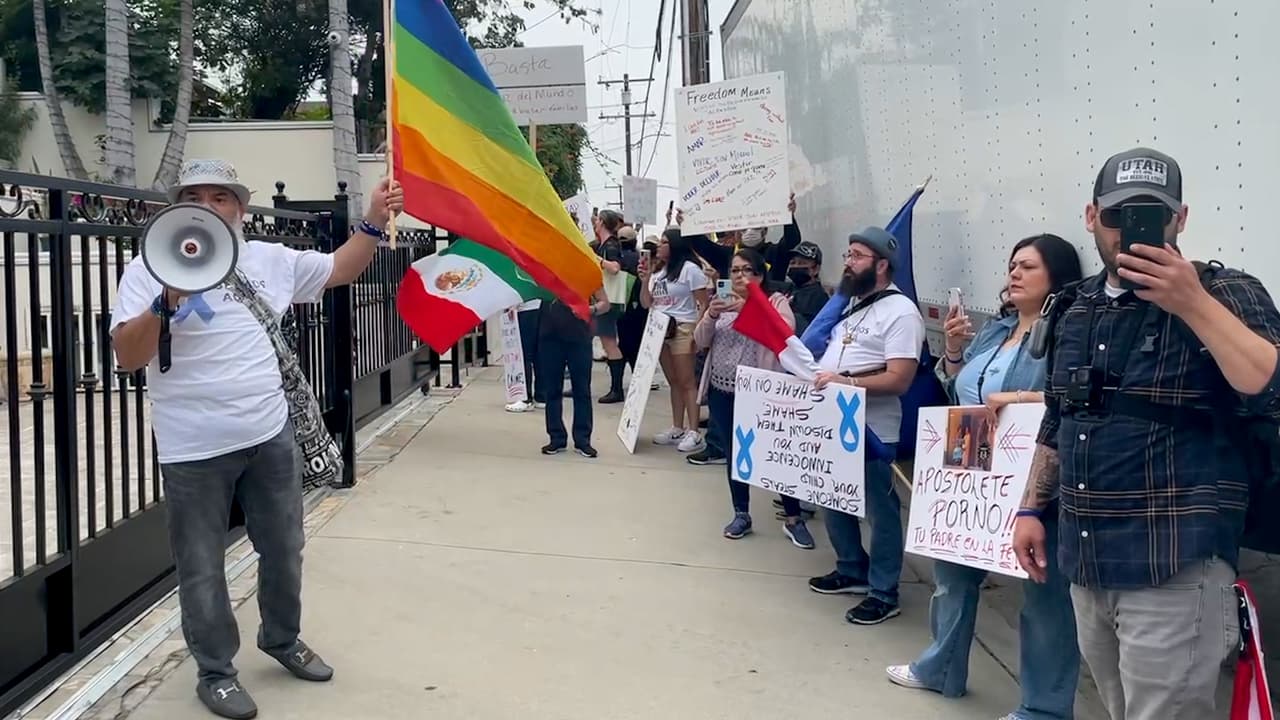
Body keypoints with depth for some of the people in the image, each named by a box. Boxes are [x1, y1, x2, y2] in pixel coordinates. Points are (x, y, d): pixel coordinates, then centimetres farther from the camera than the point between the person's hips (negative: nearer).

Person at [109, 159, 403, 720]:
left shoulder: (270, 260, 7)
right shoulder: (148, 270, -6)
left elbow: (338, 270, 17)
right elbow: (127, 356, -14)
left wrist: (374, 222, 4)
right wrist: (167, 304, -29)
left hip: (271, 436, 4)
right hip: (194, 450, -4)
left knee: (283, 549, 19)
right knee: (202, 568, 7)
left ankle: (282, 638, 42)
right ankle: (215, 671, 26)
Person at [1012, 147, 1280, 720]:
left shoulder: (1226, 295, -6)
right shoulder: (1074, 309, 11)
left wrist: (1192, 303, -25)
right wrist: (1032, 508, 17)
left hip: (1173, 567, -6)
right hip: (1085, 562, 6)